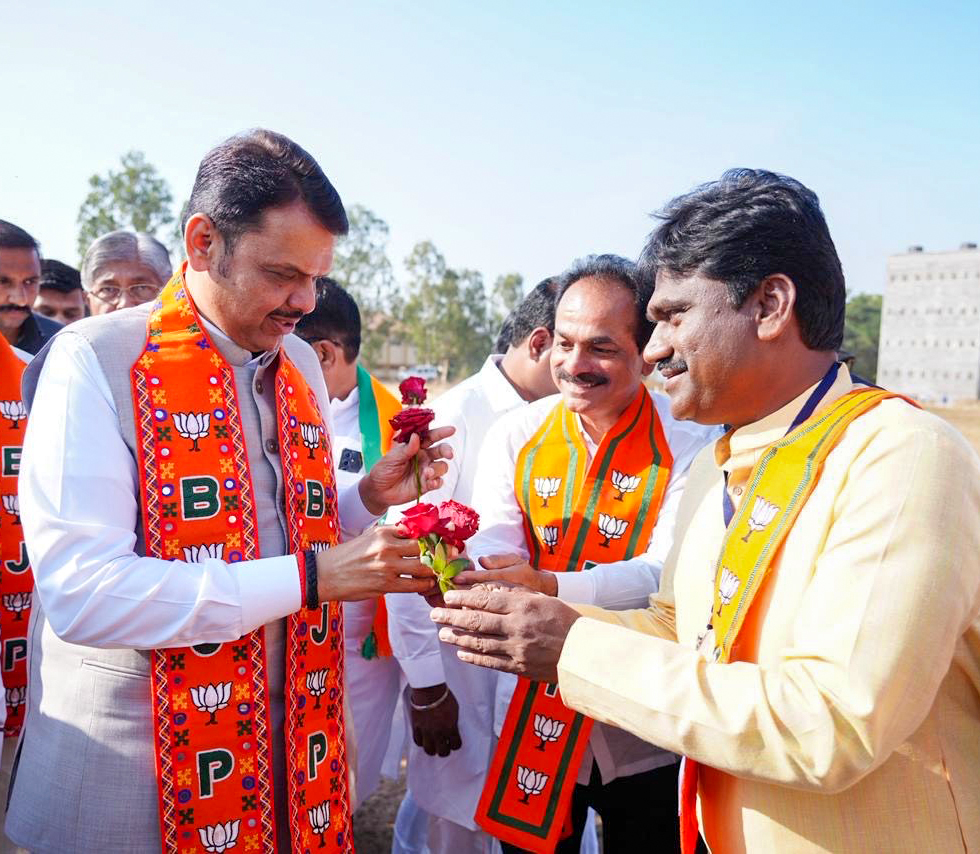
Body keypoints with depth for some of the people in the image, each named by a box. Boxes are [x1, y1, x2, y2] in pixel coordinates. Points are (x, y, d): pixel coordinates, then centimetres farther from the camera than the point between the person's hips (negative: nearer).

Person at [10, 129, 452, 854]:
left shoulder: (303, 366, 6)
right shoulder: (95, 360, -14)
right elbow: (78, 591, -24)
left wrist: (369, 498, -5)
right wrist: (309, 577, -25)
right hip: (128, 766, -5)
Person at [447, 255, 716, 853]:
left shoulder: (688, 442, -12)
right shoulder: (515, 436, -2)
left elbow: (669, 573, -21)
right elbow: (494, 548, -10)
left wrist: (550, 587, -37)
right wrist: (462, 580, -34)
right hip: (534, 713, 2)